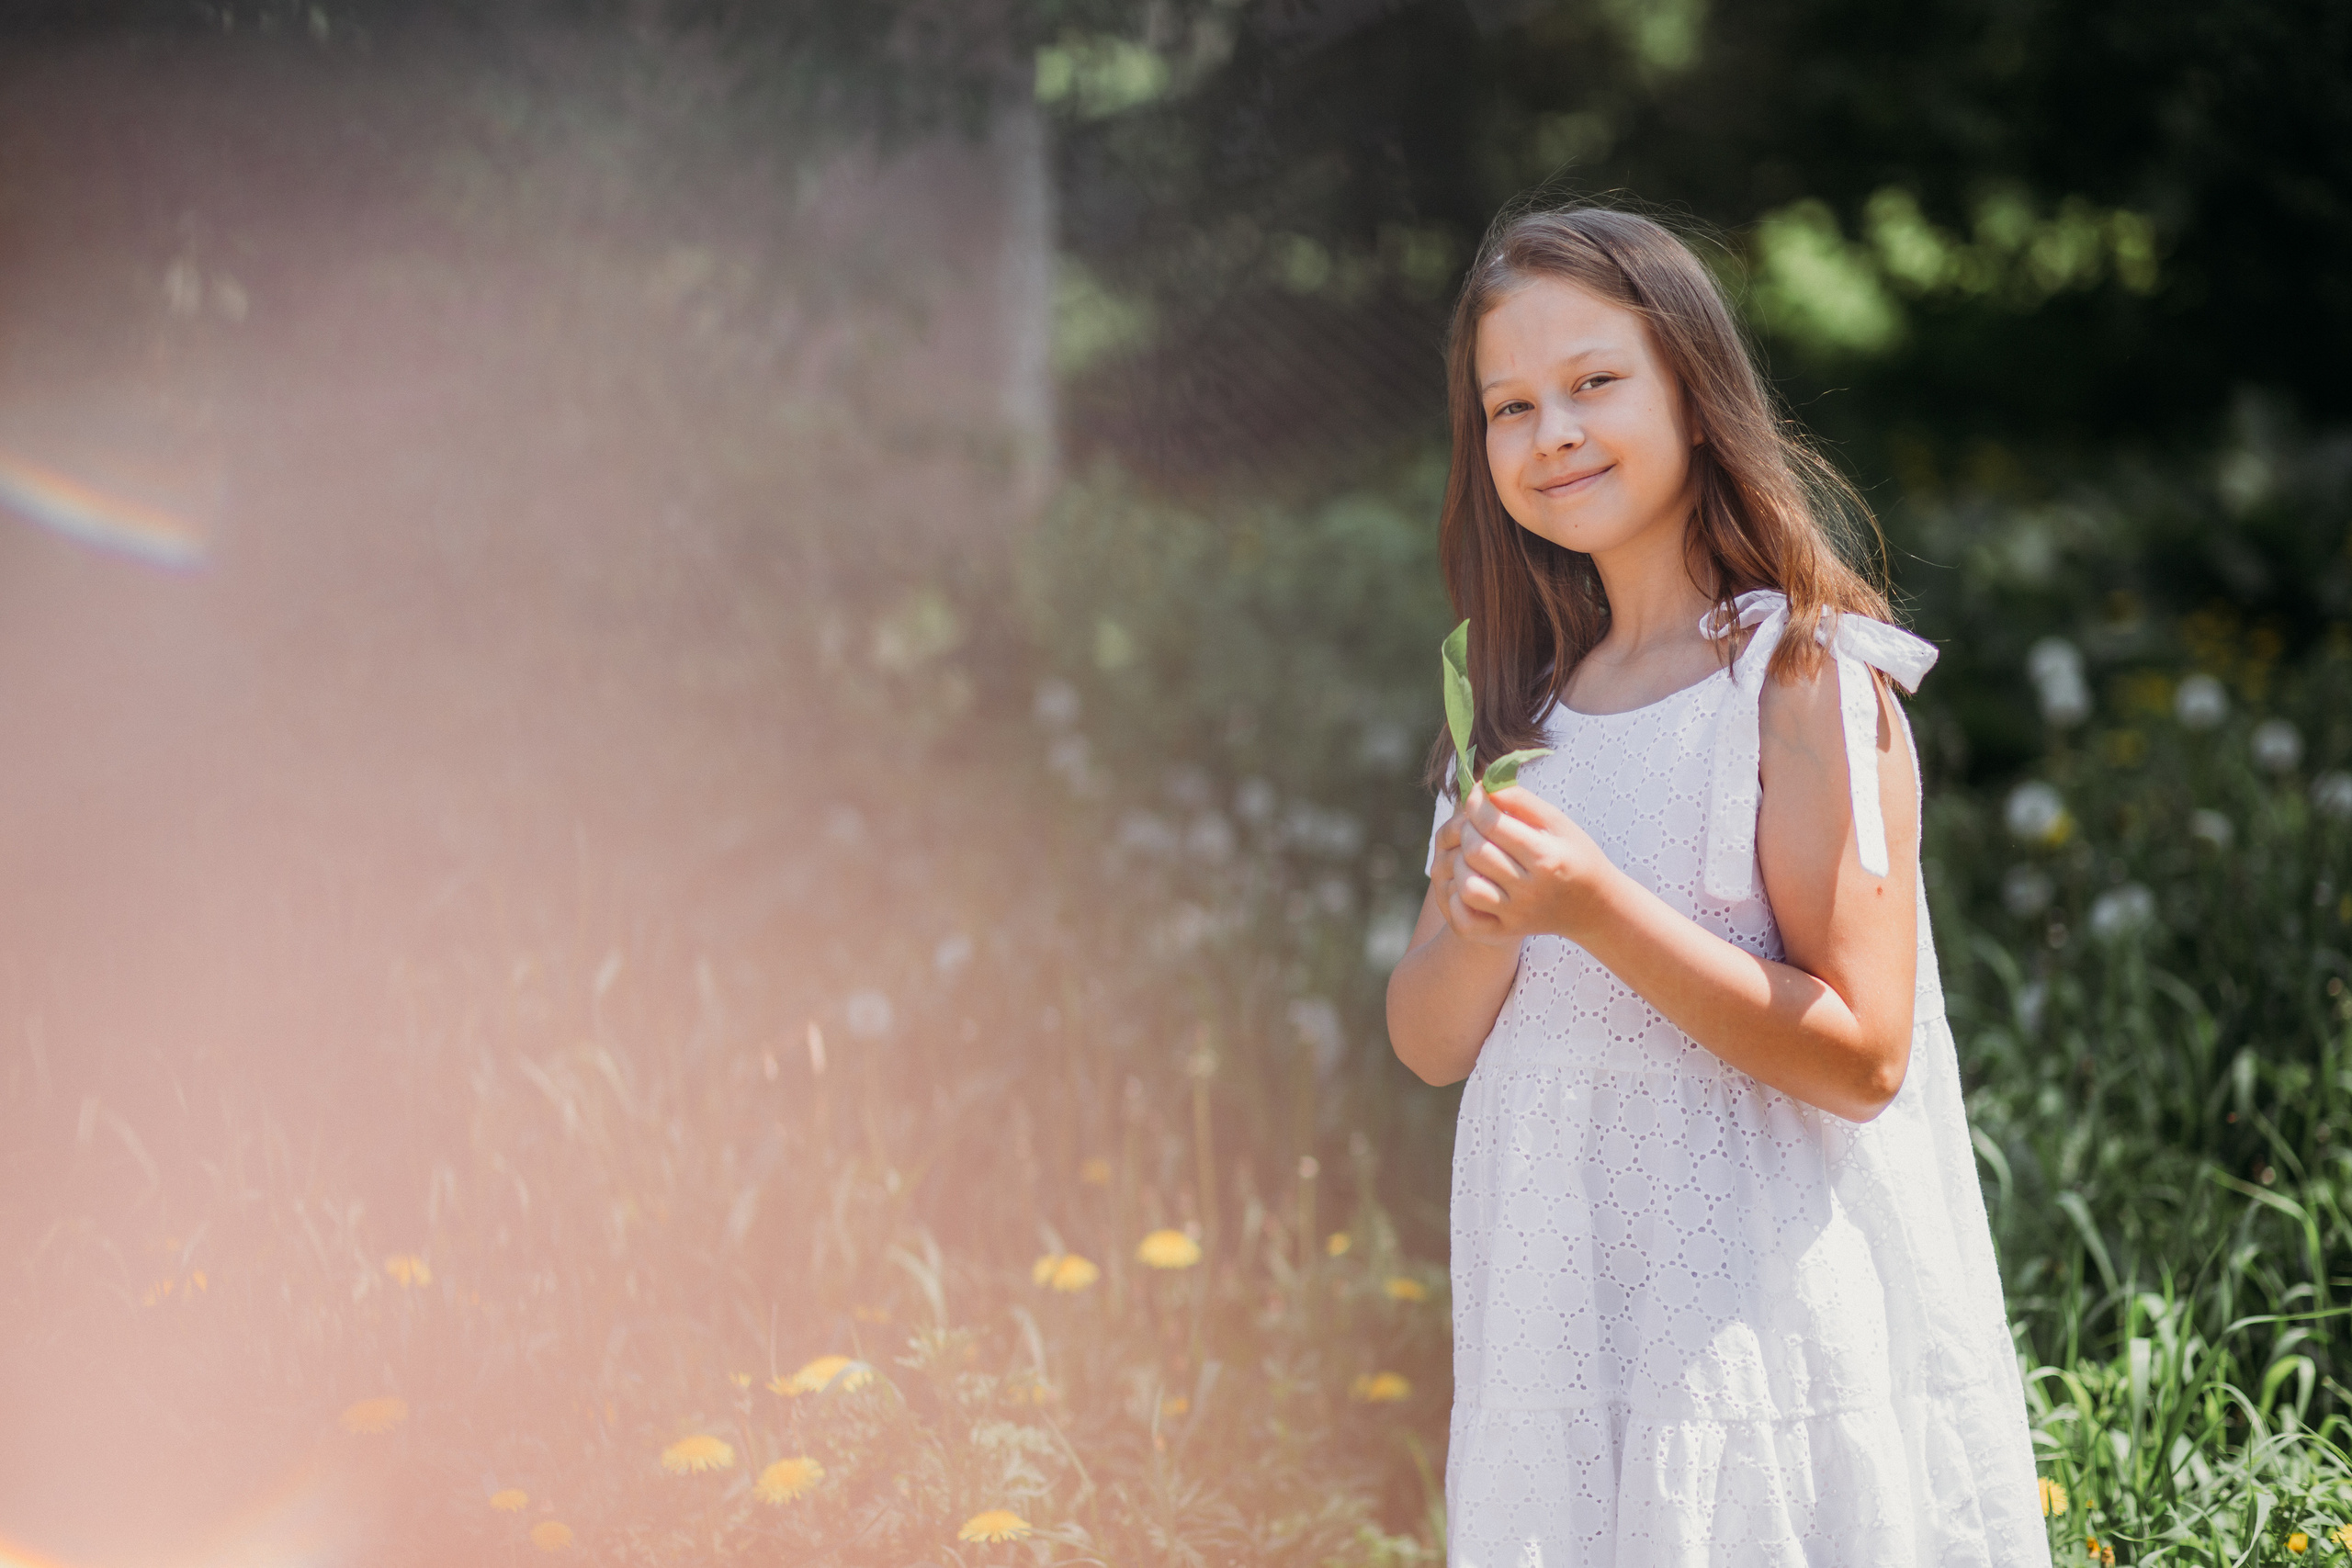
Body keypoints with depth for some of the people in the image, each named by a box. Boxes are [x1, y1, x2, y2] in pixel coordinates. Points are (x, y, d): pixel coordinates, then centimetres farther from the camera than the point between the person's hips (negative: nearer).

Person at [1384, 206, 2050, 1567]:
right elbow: (1431, 1043, 9)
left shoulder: (1804, 683, -10)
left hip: (1762, 1311, -5)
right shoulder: (1530, 702, 9)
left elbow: (1862, 1057, -16)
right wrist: (1481, 922, -12)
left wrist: (1598, 908, -23)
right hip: (1561, 1325, 6)